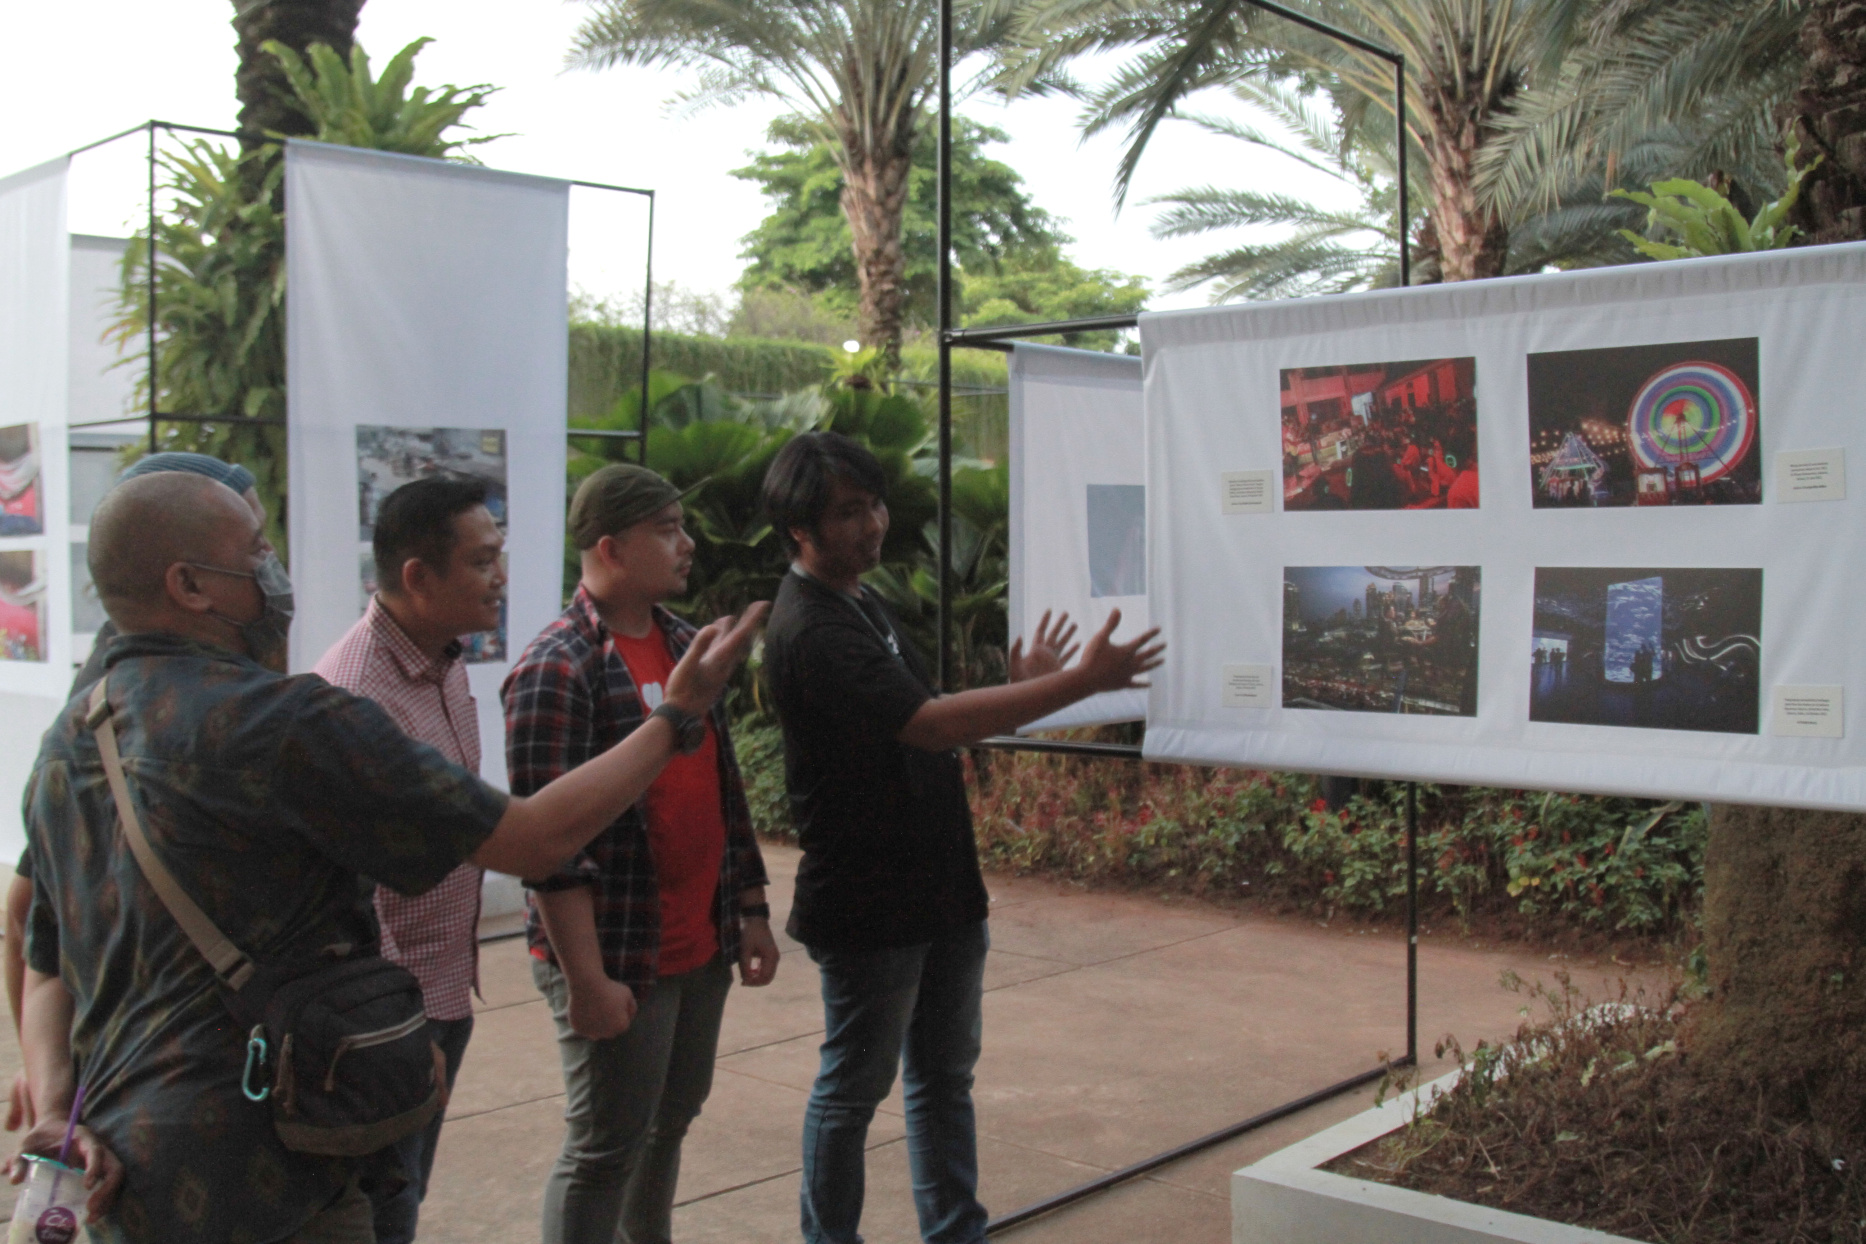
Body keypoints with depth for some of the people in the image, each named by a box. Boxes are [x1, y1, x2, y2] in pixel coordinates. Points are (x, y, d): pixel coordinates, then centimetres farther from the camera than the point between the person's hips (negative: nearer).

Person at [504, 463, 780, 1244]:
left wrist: (750, 909, 15)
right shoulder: (558, 668, -15)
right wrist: (586, 978, -21)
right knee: (607, 1148, 2)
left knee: (671, 1121, 18)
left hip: (702, 946, 8)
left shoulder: (685, 645, 10)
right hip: (618, 958, -7)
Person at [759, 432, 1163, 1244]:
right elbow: (933, 724, -32)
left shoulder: (861, 604, 11)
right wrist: (1081, 682, -32)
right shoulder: (812, 631, -22)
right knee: (854, 1087, 8)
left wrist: (1018, 689, 1)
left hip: (939, 891, 9)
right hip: (869, 909, -9)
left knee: (944, 1073, 17)